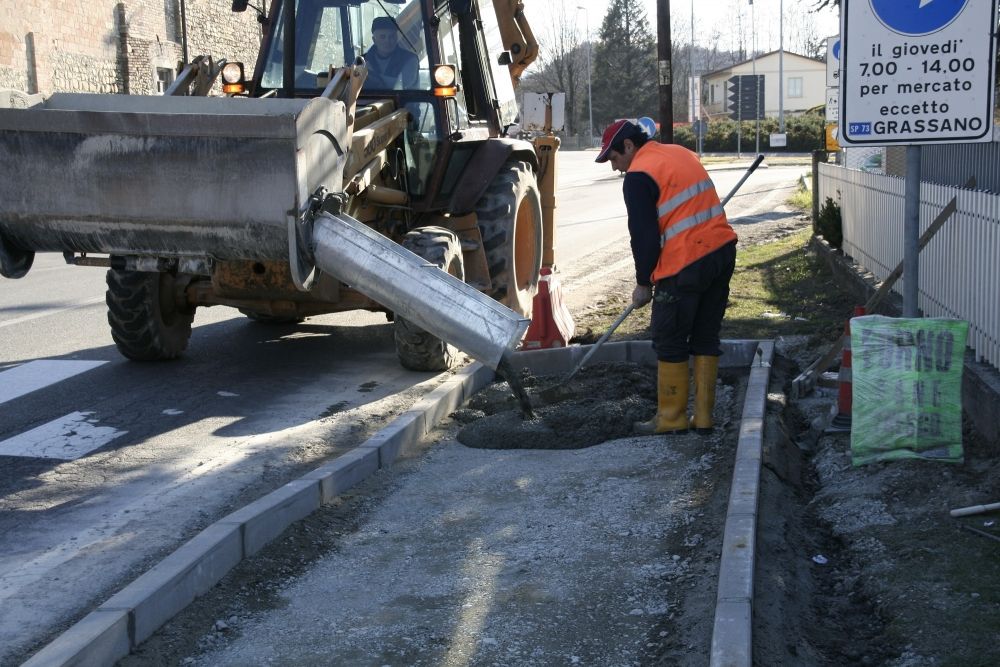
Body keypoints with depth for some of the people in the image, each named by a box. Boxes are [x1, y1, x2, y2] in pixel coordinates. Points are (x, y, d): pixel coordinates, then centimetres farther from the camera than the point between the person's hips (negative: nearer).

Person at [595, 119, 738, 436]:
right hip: (723, 252, 9)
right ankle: (703, 417, 18)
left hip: (686, 264, -8)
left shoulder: (638, 176, -9)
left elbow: (644, 236, -11)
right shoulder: (681, 154, 17)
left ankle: (671, 418, 11)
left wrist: (643, 283, 1)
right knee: (706, 337, 14)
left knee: (670, 343, 5)